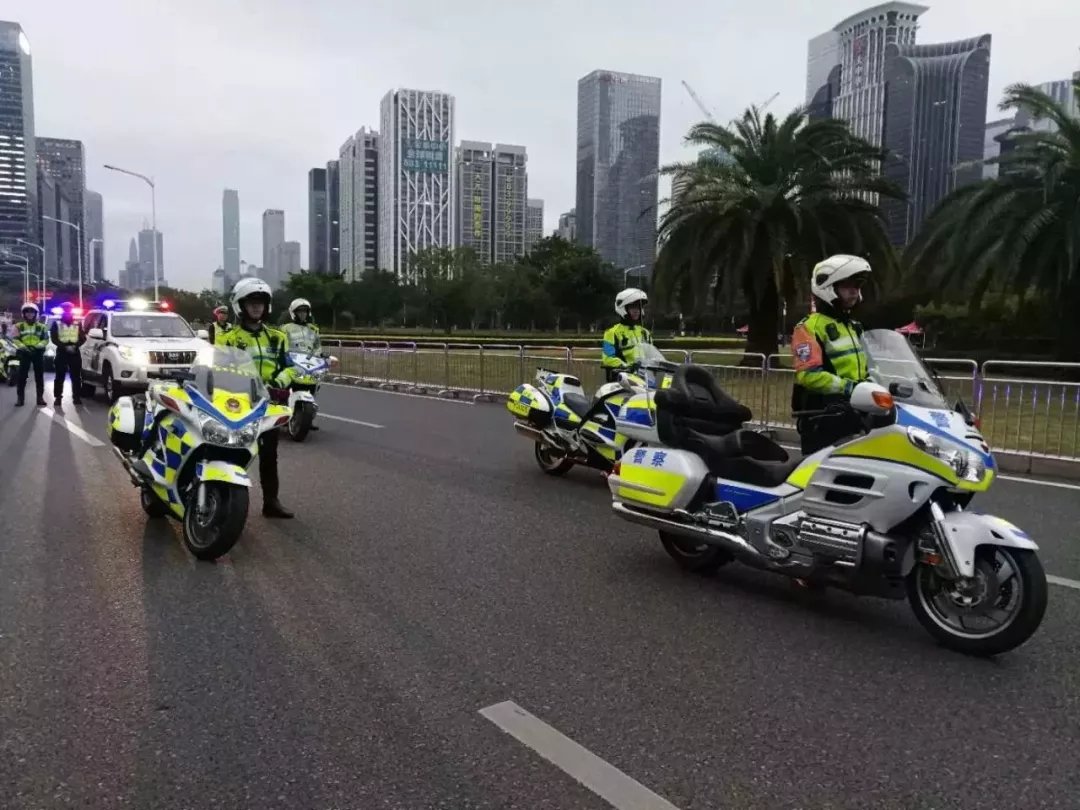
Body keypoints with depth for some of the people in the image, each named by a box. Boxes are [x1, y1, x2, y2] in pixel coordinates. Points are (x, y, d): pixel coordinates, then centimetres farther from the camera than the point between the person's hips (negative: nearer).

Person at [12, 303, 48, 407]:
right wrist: (23, 347, -15)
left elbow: (46, 339, 4)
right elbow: (15, 339, 1)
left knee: (39, 375, 2)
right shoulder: (19, 326, 7)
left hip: (38, 352, 1)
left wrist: (37, 346, -13)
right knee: (22, 375, -2)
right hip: (24, 353, 0)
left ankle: (40, 397, 6)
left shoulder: (41, 326, 9)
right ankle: (20, 397, 3)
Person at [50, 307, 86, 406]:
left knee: (76, 376, 0)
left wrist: (75, 346, -13)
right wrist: (65, 346, -16)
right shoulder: (56, 324, 7)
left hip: (75, 352, 1)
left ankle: (77, 397, 3)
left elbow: (83, 338, 5)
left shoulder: (78, 324, 12)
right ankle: (57, 397, 3)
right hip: (61, 352, -1)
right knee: (60, 376, -2)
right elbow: (54, 338, -2)